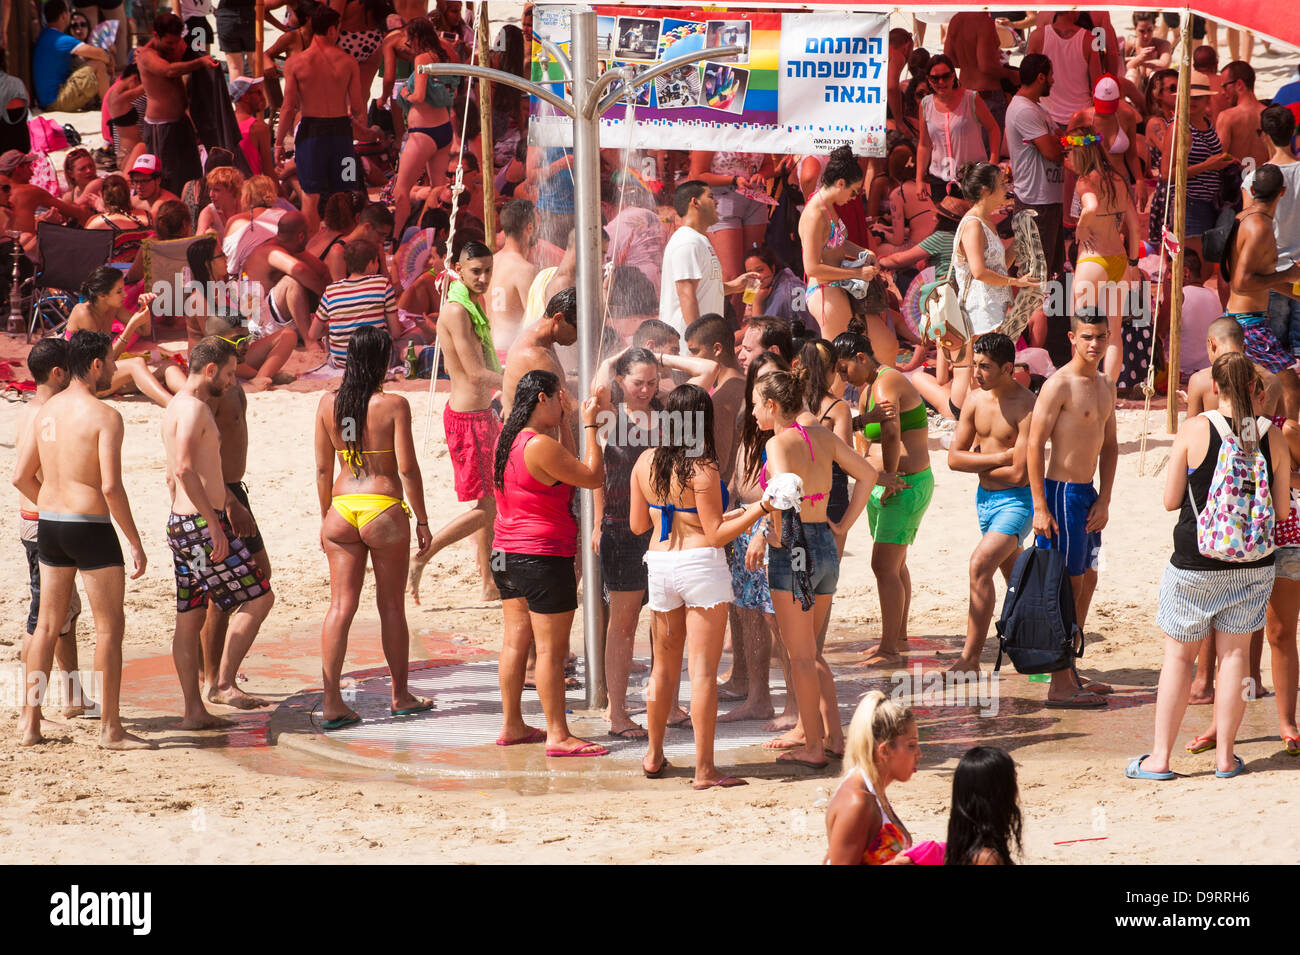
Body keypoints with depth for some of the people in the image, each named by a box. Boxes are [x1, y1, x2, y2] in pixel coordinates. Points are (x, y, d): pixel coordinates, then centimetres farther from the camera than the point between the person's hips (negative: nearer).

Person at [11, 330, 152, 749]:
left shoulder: (45, 412, 7)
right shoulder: (104, 416, -14)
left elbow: (21, 477, 11)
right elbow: (111, 486, -21)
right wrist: (135, 542, -14)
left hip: (49, 525, 7)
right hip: (91, 526, -7)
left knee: (48, 624, 14)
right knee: (110, 625, 2)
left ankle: (29, 722, 16)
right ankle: (110, 728, 2)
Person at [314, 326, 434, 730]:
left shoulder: (328, 404, 2)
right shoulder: (393, 405, -9)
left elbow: (323, 468, 7)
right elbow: (407, 468, -10)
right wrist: (422, 521, -2)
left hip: (342, 510, 3)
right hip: (384, 510, -3)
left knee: (341, 606, 3)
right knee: (391, 606, 10)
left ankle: (331, 701, -4)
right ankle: (401, 696, 22)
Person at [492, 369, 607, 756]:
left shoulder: (506, 440, 8)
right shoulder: (541, 446, -21)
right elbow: (594, 476, -16)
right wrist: (590, 426, -7)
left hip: (507, 553, 10)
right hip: (543, 558, -10)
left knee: (516, 640, 15)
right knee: (551, 648, -3)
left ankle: (511, 725, 21)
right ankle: (558, 735, 0)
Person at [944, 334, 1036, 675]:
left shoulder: (1027, 408, -20)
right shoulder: (975, 400, 1)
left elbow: (1020, 474, -23)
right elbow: (954, 458, 0)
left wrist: (979, 462, -7)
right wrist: (998, 458, -14)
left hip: (1017, 501, -8)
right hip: (985, 496, 8)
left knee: (980, 564, -22)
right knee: (1014, 577, 18)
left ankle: (969, 659, -20)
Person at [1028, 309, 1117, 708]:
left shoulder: (1106, 387, 12)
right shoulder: (1059, 385, -14)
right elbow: (1034, 444, -17)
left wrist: (1104, 500, 6)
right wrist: (1039, 507, -20)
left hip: (1088, 495, 9)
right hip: (1061, 493, -9)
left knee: (1087, 582, 15)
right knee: (1067, 586, -7)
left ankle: (1070, 672, 25)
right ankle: (1060, 685, -4)